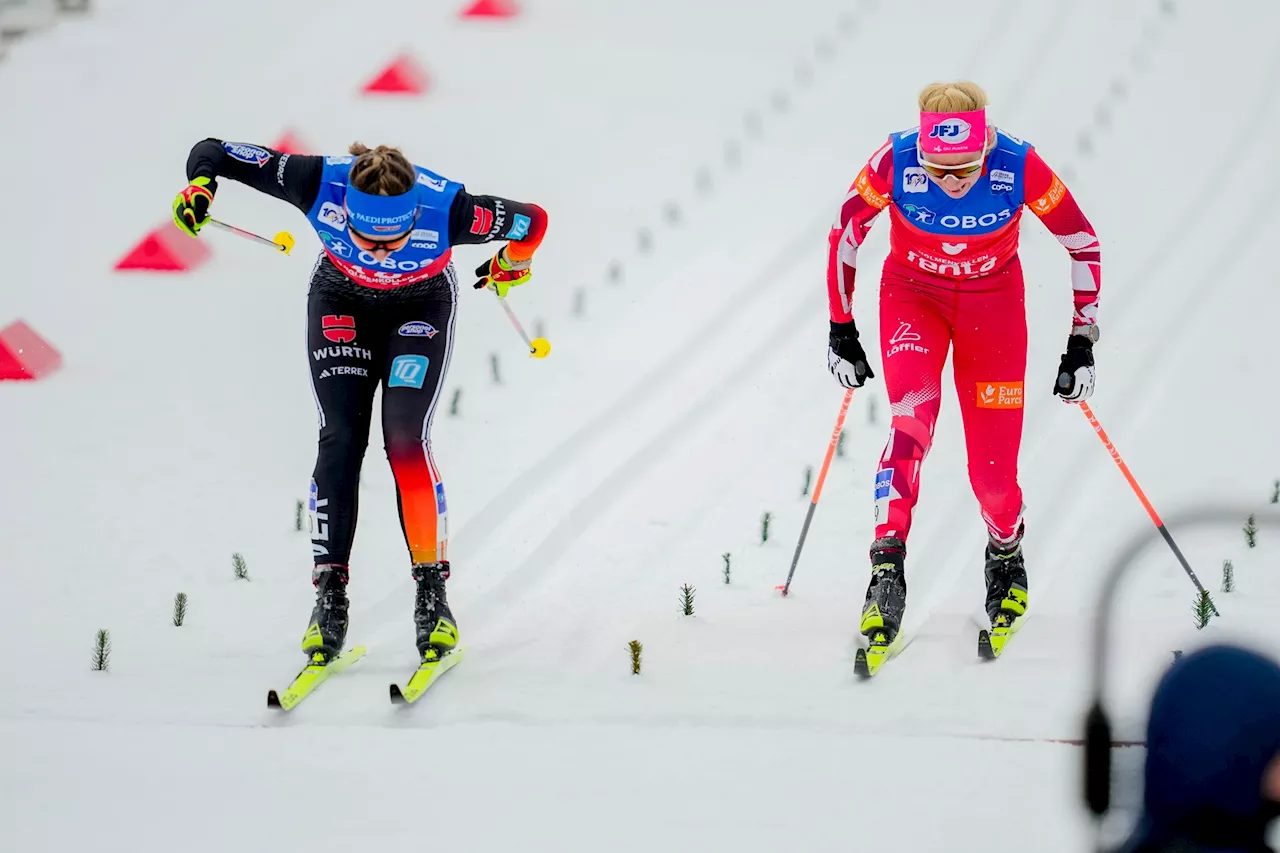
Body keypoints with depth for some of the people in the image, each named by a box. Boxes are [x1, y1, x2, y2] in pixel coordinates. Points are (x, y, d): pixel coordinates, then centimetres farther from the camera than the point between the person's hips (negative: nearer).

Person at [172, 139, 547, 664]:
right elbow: (213, 153, -27)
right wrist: (199, 185, -47)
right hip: (341, 301, 1)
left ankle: (432, 592, -8)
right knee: (340, 439, -11)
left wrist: (512, 265, 0)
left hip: (420, 306, -1)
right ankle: (329, 597, -5)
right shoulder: (320, 183, -36)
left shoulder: (446, 209, -39)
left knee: (405, 437, -17)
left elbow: (533, 222, -20)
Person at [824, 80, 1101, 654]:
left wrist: (1082, 342, -11)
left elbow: (1083, 244, -14)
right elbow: (844, 235, -10)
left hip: (993, 300, 0)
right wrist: (841, 329, -4)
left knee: (993, 468, -1)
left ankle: (1006, 552, 32)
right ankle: (887, 569, -28)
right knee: (912, 415, -28)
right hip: (912, 294, 0)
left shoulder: (1019, 167, -29)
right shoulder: (895, 162, -28)